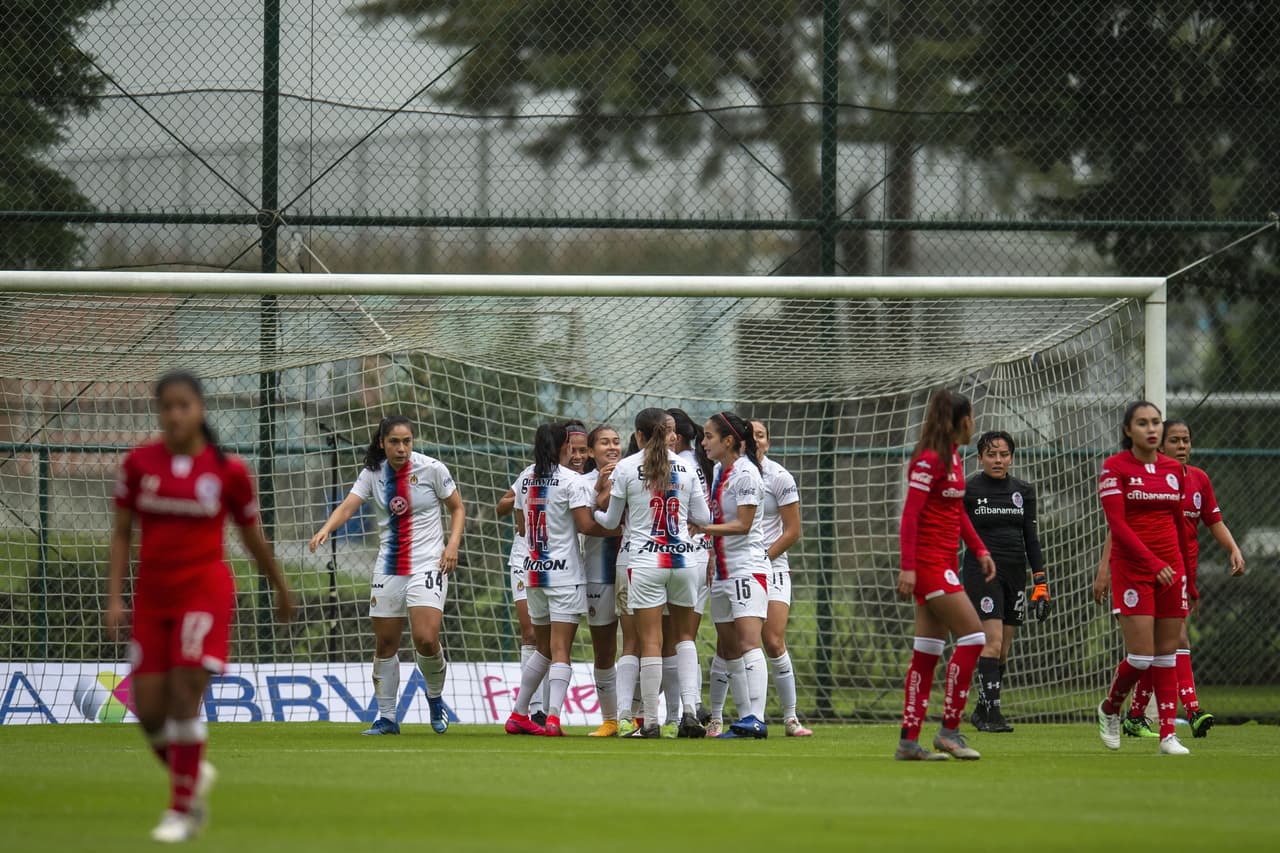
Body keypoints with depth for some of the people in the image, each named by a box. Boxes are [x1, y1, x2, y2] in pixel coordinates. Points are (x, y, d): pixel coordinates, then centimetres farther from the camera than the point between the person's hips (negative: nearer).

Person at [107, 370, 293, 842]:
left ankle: (182, 809, -3)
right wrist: (114, 598, -2)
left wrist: (281, 590, 19)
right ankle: (194, 774, 30)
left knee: (185, 696, -14)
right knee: (148, 710, 1)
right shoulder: (139, 463, 1)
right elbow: (122, 534, 5)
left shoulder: (228, 471, -4)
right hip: (152, 594, 3)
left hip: (205, 591, -3)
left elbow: (253, 538, 9)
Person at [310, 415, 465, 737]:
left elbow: (457, 508, 4)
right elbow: (348, 506, -11)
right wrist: (326, 529, -31)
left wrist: (453, 544, -11)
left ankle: (435, 696, 9)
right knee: (385, 644, 4)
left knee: (426, 639, -18)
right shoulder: (372, 473, 1)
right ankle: (386, 717, 15)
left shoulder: (432, 469, -6)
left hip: (428, 564, -3)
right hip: (388, 567, 3)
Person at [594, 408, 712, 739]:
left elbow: (611, 521, 4)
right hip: (684, 557, 3)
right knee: (684, 635, 16)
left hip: (645, 559, -3)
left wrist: (592, 513, 26)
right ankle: (690, 710, 1)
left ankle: (651, 721, -1)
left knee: (650, 642, -1)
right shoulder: (685, 468, 5)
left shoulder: (626, 468, -3)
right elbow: (703, 518, 8)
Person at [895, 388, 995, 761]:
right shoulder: (929, 460, -14)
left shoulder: (952, 457, 14)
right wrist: (908, 567, -23)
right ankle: (949, 730, -7)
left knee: (927, 652, 7)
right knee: (972, 636, -12)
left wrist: (980, 550, 18)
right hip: (928, 561, -9)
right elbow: (910, 515, -18)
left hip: (943, 562, 9)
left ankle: (909, 741, 8)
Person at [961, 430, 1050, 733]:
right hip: (980, 569, -5)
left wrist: (1041, 581, 6)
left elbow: (1031, 538, 12)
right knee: (992, 642, -17)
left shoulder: (1023, 491, 9)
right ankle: (991, 712, -19)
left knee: (1004, 650, 6)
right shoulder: (967, 489, -2)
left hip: (1015, 572, 5)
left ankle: (982, 711, 17)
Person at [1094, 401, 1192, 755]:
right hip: (1132, 569, -5)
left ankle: (1168, 734, 3)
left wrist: (1188, 575, 15)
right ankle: (1109, 709, 18)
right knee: (1141, 656, -9)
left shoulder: (1174, 469, 10)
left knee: (1167, 655, 2)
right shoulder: (1115, 467, -5)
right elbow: (1117, 524, -13)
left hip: (1171, 569, 5)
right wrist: (1153, 563, -21)